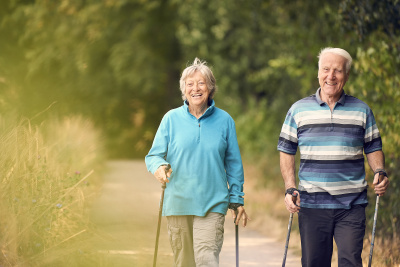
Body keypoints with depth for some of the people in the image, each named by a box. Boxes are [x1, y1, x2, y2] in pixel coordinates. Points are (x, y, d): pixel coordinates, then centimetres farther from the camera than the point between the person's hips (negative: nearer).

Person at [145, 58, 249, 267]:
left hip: (212, 204, -1)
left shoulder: (224, 120, 6)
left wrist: (237, 200, 11)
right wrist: (159, 167, -18)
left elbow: (233, 163, 12)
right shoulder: (172, 118, 4)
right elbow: (153, 155, 5)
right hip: (178, 202, 1)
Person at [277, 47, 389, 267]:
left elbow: (373, 149, 15)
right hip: (312, 205, 1)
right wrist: (290, 188, -4)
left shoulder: (361, 111, 8)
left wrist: (380, 172, -6)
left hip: (351, 206, -1)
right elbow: (286, 152, 9)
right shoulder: (299, 110, 6)